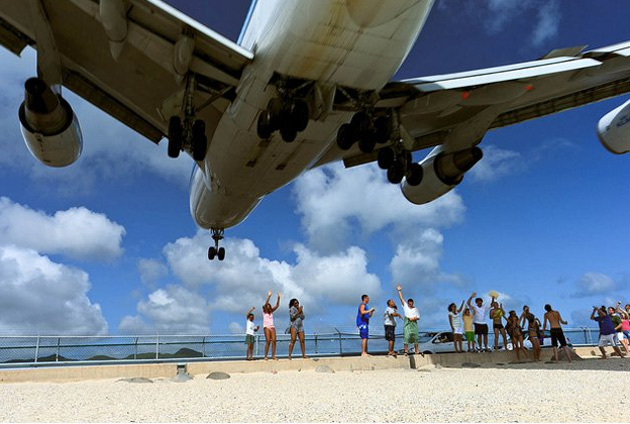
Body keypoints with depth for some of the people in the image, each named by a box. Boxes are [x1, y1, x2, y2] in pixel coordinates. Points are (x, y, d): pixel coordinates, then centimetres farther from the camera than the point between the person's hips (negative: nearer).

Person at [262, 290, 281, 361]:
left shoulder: (271, 312, 17)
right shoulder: (264, 312, 4)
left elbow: (277, 306, 8)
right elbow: (265, 304, -11)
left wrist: (278, 298, -3)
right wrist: (269, 296, -20)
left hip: (272, 327, 5)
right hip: (266, 327, -5)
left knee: (273, 341, -6)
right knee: (268, 341, -14)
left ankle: (273, 355, -5)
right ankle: (265, 356, -10)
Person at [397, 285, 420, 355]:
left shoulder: (415, 309, 14)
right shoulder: (405, 306, 11)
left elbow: (418, 317, 10)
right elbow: (401, 298, 7)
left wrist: (413, 318, -10)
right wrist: (399, 291, 2)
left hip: (414, 323, 2)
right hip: (407, 323, -2)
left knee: (415, 337, 1)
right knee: (406, 337, -10)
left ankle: (416, 351, 7)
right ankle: (406, 351, -11)